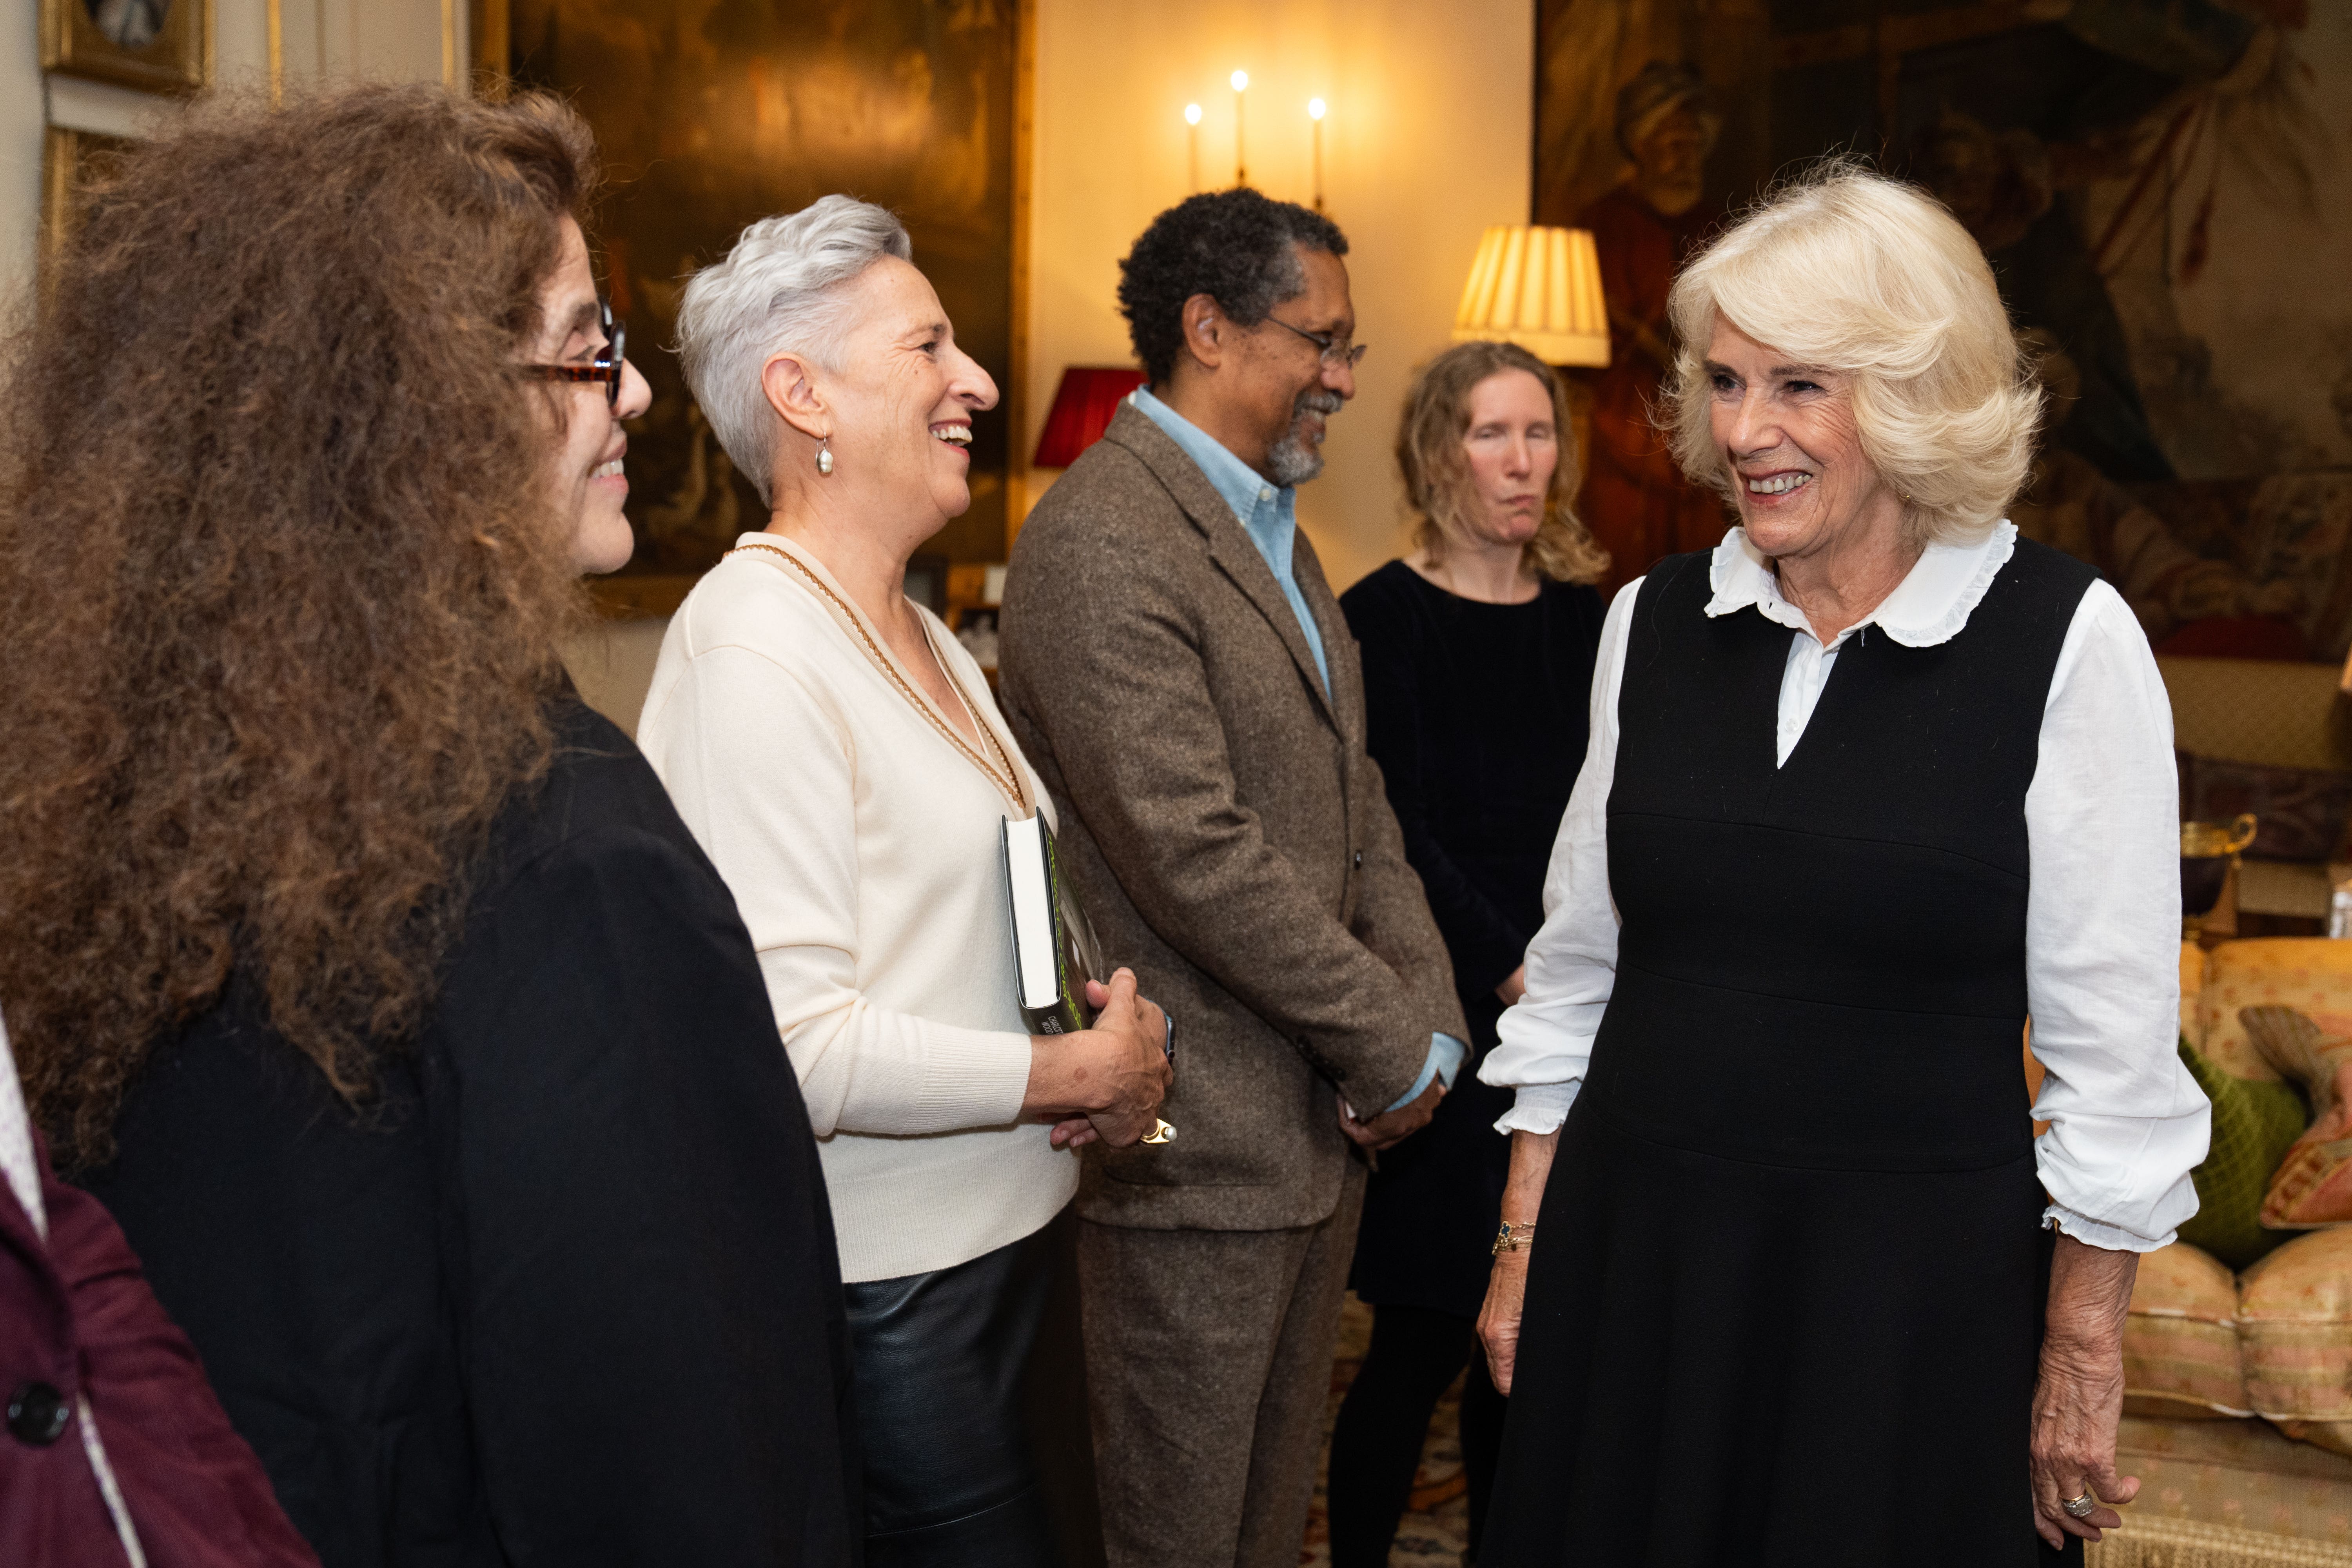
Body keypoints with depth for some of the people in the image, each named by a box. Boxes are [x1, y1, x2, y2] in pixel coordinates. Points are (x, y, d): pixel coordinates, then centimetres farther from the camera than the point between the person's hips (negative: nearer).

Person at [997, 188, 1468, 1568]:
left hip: (1328, 1126, 9)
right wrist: (1395, 1051, -14)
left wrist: (1431, 1020, -1)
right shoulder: (1098, 544, -18)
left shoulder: (1277, 531, 14)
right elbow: (1199, 855, -23)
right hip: (1199, 1150, -9)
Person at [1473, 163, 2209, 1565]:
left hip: (1915, 1282, -3)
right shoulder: (1654, 624, 3)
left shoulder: (2067, 643, -9)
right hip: (1634, 1252, 4)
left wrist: (2081, 1367, -6)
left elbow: (2113, 1047, -6)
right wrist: (1524, 1250, 9)